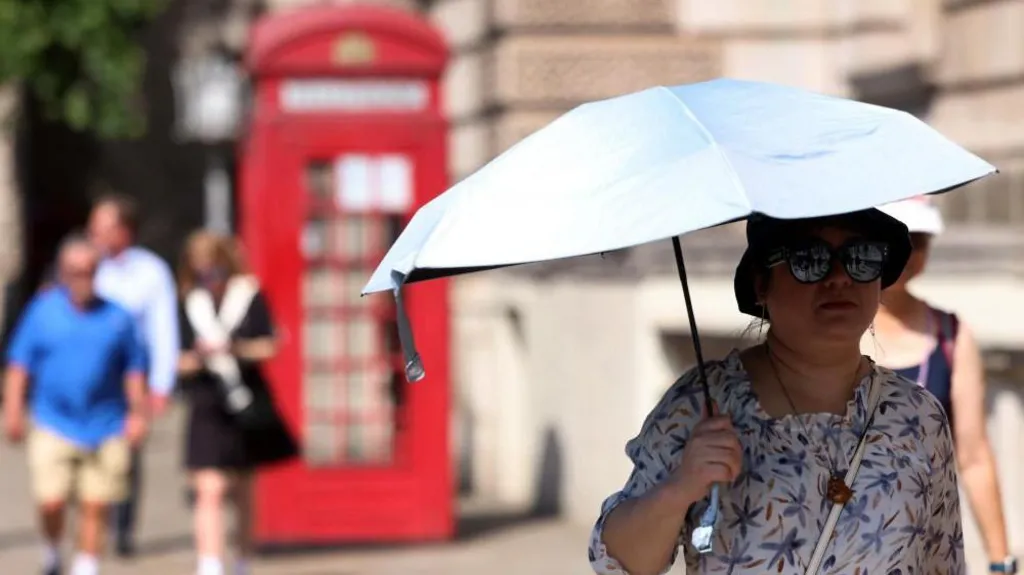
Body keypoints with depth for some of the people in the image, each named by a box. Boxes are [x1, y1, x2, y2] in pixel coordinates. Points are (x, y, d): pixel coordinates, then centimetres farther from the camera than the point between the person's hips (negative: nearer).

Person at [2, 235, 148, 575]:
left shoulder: (117, 317, 6)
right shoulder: (42, 310, 4)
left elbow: (134, 369, 12)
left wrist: (137, 413, 4)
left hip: (106, 430, 1)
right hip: (54, 427, -1)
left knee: (95, 507, -1)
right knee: (51, 502, -7)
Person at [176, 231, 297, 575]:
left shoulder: (250, 297, -3)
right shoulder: (190, 305, 0)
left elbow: (268, 347, -3)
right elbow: (181, 362, 2)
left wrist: (236, 348, -19)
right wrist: (198, 357, -19)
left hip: (246, 404, 1)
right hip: (208, 408, -1)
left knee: (241, 491, 16)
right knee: (209, 491, -13)